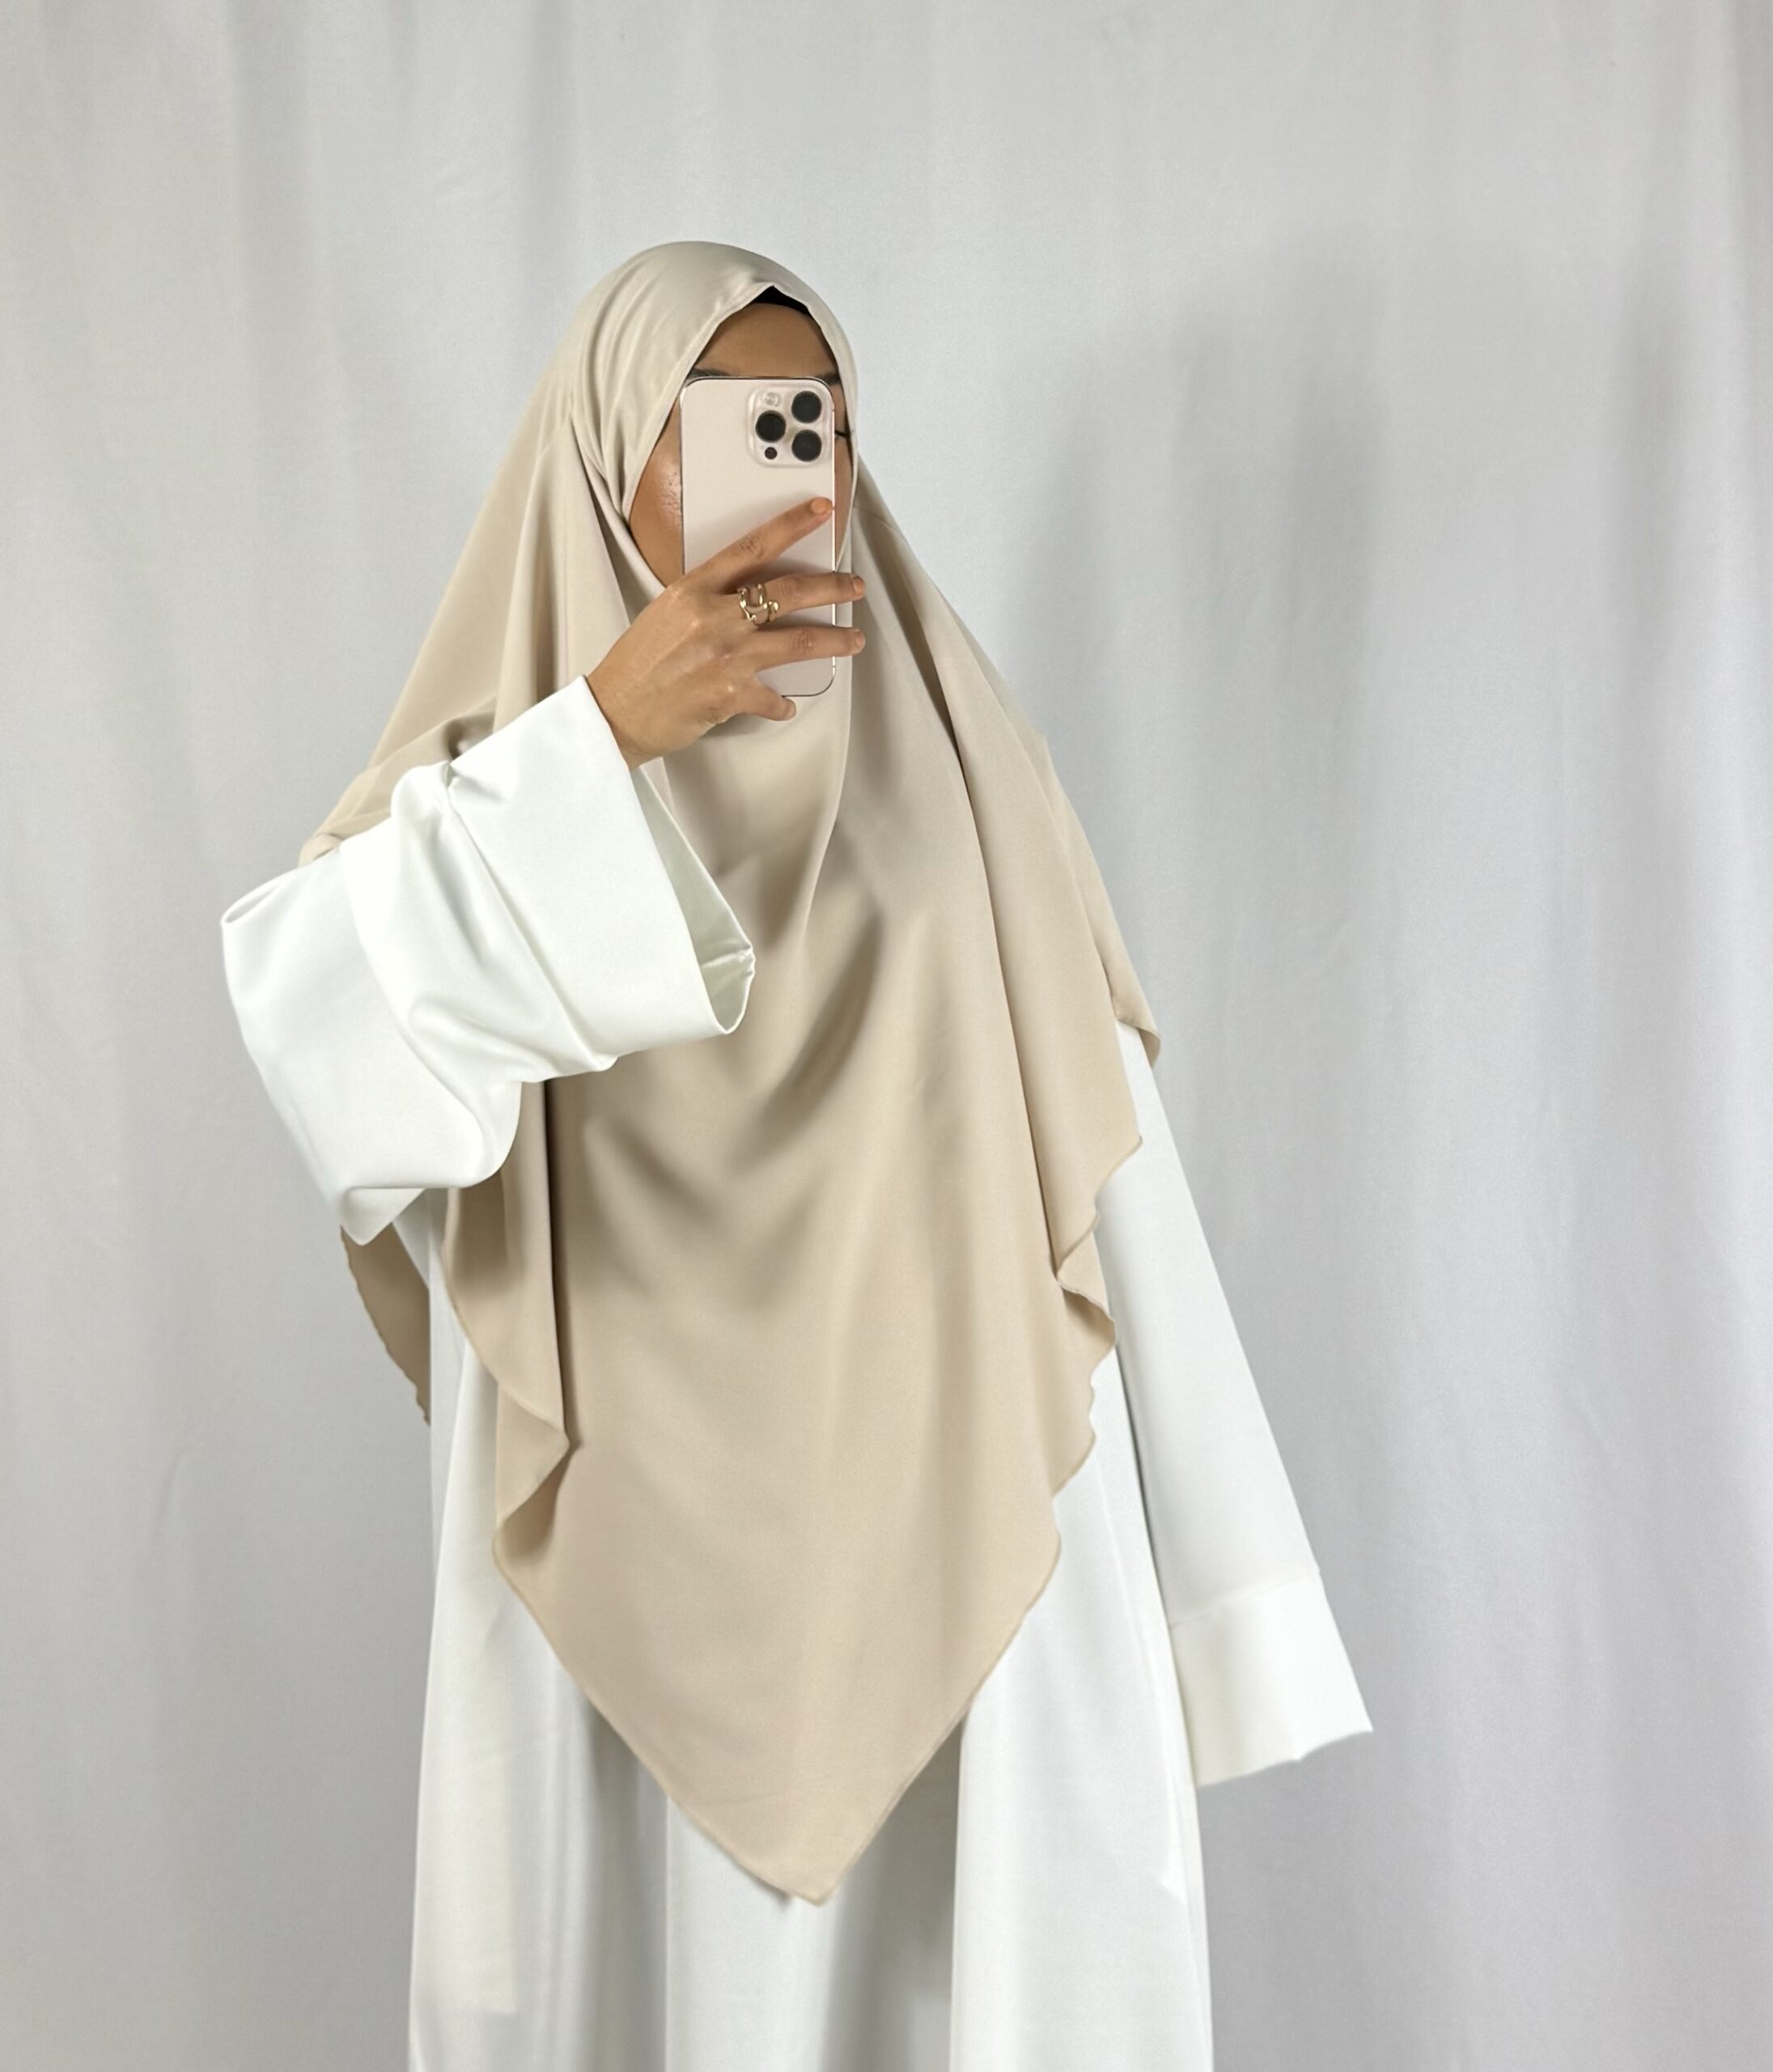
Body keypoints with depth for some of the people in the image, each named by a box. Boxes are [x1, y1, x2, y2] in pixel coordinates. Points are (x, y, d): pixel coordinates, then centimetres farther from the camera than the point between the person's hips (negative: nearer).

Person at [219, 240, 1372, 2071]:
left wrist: (1178, 1585, 2)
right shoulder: (501, 756, 2)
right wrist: (602, 736, -27)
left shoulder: (948, 761, 6)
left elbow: (1097, 1162, 4)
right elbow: (301, 1001, -19)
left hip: (962, 1540, 1)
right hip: (632, 1559, 0)